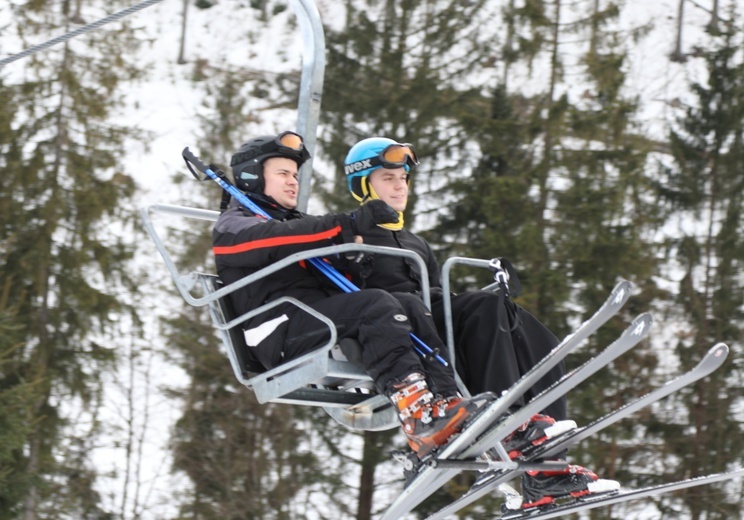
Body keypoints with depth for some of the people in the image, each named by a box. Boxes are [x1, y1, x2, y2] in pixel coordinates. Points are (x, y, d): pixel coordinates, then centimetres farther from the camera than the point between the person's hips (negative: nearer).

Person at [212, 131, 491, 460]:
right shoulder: (232, 226, 10)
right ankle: (420, 418, -46)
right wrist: (350, 224, -23)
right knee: (376, 306, -30)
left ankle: (446, 403, -33)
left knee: (413, 311, -15)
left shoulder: (294, 223, 38)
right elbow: (276, 240, -14)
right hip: (282, 337, -8)